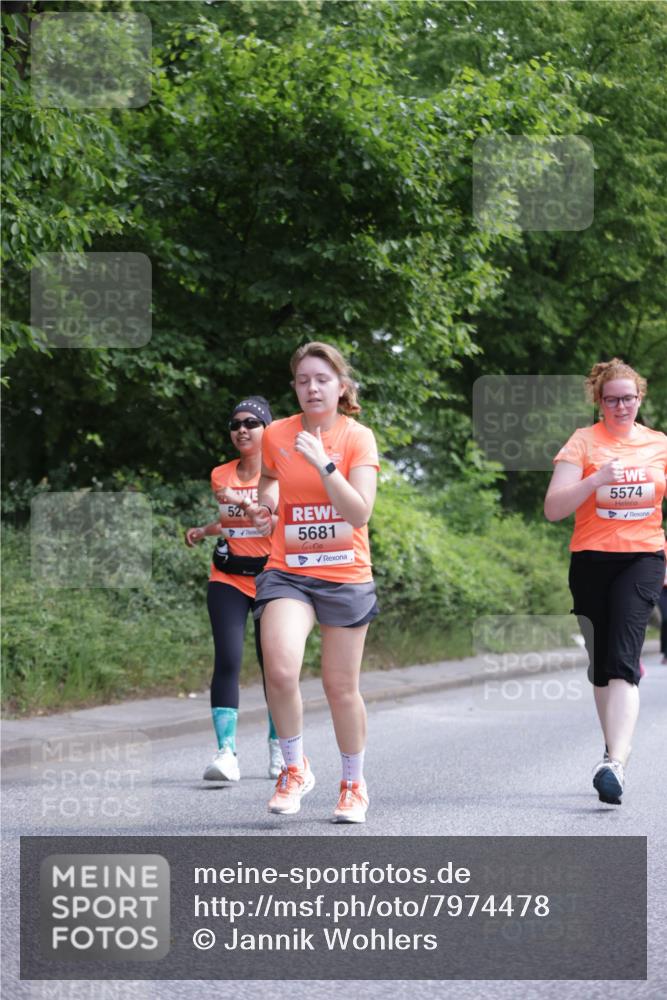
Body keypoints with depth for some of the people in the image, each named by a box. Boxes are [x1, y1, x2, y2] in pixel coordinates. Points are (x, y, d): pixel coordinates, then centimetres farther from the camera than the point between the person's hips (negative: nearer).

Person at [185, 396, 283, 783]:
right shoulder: (221, 476, 9)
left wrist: (244, 504, -29)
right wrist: (205, 531, 7)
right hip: (228, 579, 2)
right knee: (228, 660, -13)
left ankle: (278, 749, 22)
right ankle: (227, 752, -21)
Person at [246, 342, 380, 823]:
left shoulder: (358, 438, -5)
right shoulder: (276, 436, 1)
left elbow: (360, 513, -16)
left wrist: (323, 463, -23)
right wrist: (263, 507, 2)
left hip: (346, 576, -1)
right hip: (288, 572, 1)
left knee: (342, 687, 6)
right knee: (280, 670, -23)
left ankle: (354, 785, 27)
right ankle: (295, 769, -1)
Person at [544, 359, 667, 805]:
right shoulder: (583, 442, 0)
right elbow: (553, 508, -9)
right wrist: (597, 479, -22)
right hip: (591, 561, 1)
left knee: (622, 659, -17)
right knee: (601, 664, 9)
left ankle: (616, 763, -29)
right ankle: (616, 749, 25)